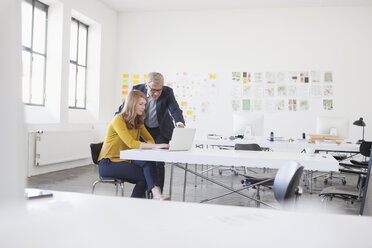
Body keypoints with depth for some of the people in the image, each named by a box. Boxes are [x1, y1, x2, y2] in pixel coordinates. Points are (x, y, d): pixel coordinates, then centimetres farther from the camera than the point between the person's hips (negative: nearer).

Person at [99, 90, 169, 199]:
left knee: (149, 163, -26)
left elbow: (149, 139, 7)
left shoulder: (138, 121, 10)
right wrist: (156, 146, -36)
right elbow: (131, 143, -28)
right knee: (144, 175, -28)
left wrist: (148, 144, -19)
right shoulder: (118, 120, -16)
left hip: (125, 161, 6)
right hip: (108, 163, -6)